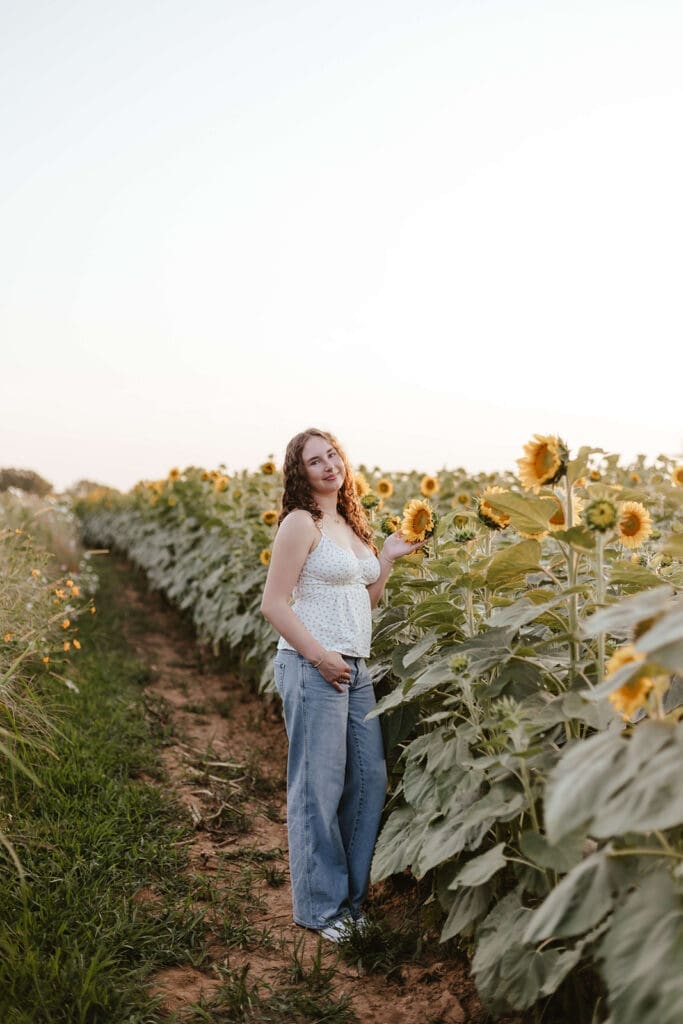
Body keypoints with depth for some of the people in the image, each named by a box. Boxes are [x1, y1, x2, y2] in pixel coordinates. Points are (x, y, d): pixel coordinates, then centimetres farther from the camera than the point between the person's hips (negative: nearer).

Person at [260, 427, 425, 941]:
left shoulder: (353, 524, 15)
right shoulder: (301, 522, -9)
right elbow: (274, 603, -13)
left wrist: (389, 556, 10)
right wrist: (320, 657, -17)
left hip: (356, 669, 8)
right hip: (313, 668, -8)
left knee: (370, 781, 12)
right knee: (318, 789, 1)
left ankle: (353, 894, 29)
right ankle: (320, 908, 17)